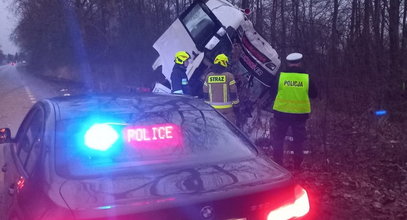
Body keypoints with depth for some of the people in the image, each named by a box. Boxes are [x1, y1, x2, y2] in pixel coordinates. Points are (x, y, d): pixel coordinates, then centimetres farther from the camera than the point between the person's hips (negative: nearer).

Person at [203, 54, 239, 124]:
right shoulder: (229, 76, -9)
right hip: (226, 108, -4)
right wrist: (235, 103, 4)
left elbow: (205, 93, 9)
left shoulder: (208, 76, 3)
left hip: (213, 108, 4)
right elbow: (233, 92, -6)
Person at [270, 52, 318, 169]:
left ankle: (277, 163, 17)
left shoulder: (281, 76, -7)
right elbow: (314, 94, 5)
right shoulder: (306, 77, -5)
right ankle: (297, 165, 18)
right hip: (300, 113, 1)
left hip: (281, 112, 0)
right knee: (298, 140, 12)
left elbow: (273, 93, 1)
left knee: (278, 138, 14)